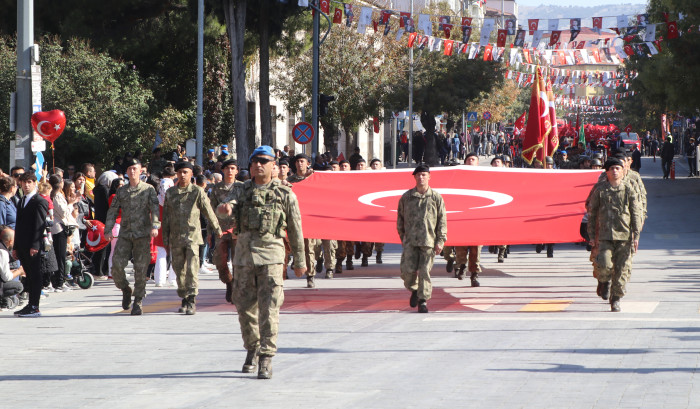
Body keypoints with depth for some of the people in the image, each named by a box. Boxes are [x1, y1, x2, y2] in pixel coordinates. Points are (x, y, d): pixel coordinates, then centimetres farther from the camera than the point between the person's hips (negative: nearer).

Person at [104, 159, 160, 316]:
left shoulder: (148, 189, 4)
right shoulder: (121, 191, 12)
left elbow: (155, 209, -7)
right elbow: (112, 211, 14)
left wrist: (155, 226, -23)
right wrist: (108, 230, 2)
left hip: (142, 234, -2)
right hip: (124, 234, 3)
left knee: (140, 269, -4)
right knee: (117, 265, -10)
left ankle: (138, 302, 4)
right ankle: (125, 290, 16)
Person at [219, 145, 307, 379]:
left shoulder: (284, 194, 5)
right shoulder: (243, 191, 14)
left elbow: (295, 230, 10)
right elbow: (229, 206, -5)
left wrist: (299, 261, 13)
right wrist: (225, 208, -31)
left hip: (270, 255, -4)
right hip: (244, 253, 4)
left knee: (269, 309, -11)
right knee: (245, 306, 10)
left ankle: (266, 359, -11)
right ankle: (252, 350, 29)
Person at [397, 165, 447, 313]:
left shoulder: (436, 197, 4)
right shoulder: (406, 197, 7)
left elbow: (442, 221, 5)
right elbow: (400, 218, 16)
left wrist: (440, 241, -1)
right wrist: (403, 237, 12)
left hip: (429, 241, -1)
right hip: (410, 240, 1)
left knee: (425, 271, -5)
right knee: (408, 270, -7)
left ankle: (423, 300, 4)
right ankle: (414, 290, 23)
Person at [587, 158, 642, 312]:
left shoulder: (629, 190, 6)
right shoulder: (600, 190, 5)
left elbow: (636, 214, 8)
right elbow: (592, 213, 9)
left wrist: (636, 235, 0)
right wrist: (592, 235, 5)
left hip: (624, 235, 1)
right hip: (605, 234, -1)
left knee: (622, 268, -1)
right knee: (604, 264, -16)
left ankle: (616, 299, 12)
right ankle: (603, 282, 18)